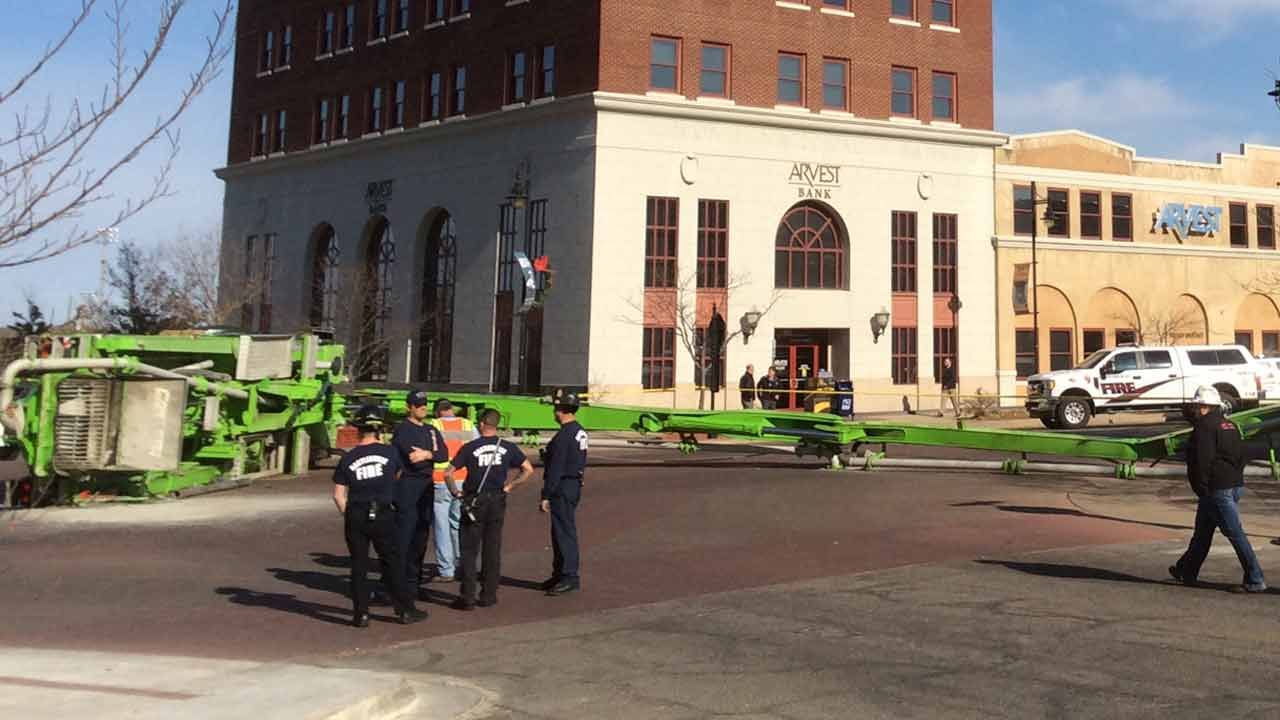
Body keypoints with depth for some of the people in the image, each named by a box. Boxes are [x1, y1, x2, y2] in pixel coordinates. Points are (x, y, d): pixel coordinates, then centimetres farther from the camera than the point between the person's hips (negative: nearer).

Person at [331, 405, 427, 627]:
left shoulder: (348, 458, -1)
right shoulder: (389, 452, -2)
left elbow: (338, 495, 0)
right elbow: (398, 474, 19)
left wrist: (347, 515, 11)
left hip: (356, 517, 1)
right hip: (383, 515, -1)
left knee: (358, 566, 8)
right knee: (394, 563, 8)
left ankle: (361, 614, 10)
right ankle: (405, 610, 13)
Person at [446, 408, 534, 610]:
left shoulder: (469, 448, -5)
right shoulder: (508, 448, 1)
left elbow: (448, 473, -9)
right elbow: (528, 469, -1)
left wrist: (456, 493, 4)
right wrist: (509, 487, 5)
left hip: (474, 502, -2)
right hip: (497, 502, 2)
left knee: (469, 550, 5)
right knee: (492, 550, 10)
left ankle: (467, 597, 3)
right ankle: (488, 595, 13)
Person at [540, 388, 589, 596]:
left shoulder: (564, 436, -19)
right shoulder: (580, 432, 12)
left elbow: (555, 468, -21)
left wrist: (546, 496, -18)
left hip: (563, 488, -10)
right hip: (574, 485, 10)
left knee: (565, 532, -5)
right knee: (559, 532, 16)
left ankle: (570, 578, -2)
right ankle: (560, 574, 24)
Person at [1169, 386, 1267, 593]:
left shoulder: (1205, 427, -13)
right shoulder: (1230, 426, 15)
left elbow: (1202, 460, -19)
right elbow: (1241, 456, 18)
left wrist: (1202, 489, -13)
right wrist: (1235, 477, 19)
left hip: (1217, 489, -10)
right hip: (1235, 486, 10)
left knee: (1235, 533, -7)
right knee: (1203, 530, 18)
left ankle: (1255, 580, -6)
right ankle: (1186, 572, 28)